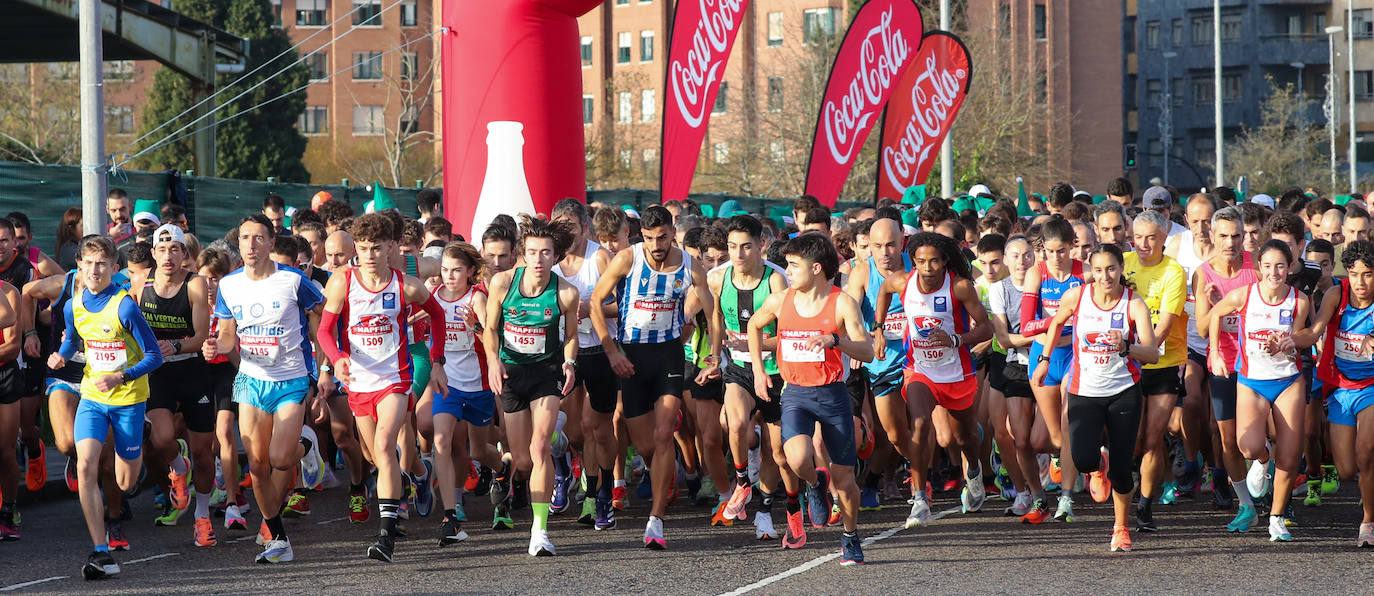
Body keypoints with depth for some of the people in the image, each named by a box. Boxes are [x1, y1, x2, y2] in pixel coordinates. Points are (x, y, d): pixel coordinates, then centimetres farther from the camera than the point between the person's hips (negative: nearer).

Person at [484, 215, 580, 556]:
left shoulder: (566, 293, -12)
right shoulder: (502, 282, -11)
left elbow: (570, 335, 5)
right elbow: (491, 328, 2)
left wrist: (569, 362, -13)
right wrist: (493, 359, -14)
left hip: (547, 372, -1)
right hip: (511, 373, 2)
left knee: (539, 447, -20)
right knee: (522, 461, 5)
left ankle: (540, 530, -17)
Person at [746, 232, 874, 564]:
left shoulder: (842, 303, -7)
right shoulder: (779, 301, 3)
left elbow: (867, 352, -13)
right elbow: (754, 326, 24)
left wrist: (834, 339, -30)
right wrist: (758, 370, 17)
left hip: (833, 395, -2)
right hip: (795, 395, 2)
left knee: (844, 480, 2)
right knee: (798, 459, -26)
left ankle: (851, 537, 27)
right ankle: (816, 484, 10)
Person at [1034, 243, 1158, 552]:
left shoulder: (1134, 304, -10)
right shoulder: (1076, 297, -5)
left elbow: (1153, 353, -18)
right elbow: (1057, 322, 18)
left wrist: (1126, 347, -36)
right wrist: (1045, 359, 21)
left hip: (1124, 392, -1)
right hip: (1084, 391, 1)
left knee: (1122, 467, -4)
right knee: (1083, 461, -18)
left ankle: (1121, 529, 22)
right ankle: (1100, 462, 22)